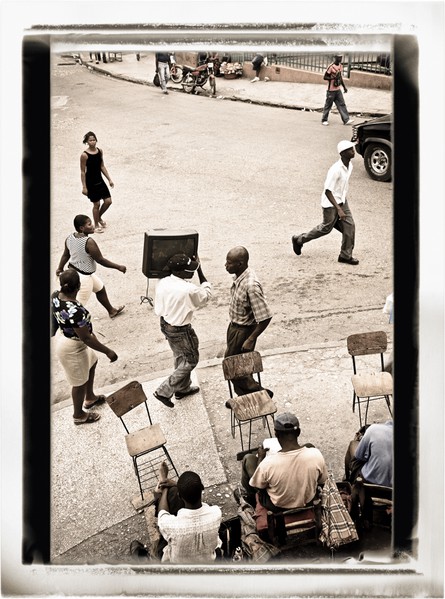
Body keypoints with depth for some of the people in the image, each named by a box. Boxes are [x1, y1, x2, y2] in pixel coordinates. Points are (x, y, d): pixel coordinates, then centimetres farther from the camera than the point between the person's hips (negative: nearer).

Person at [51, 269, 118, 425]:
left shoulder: (56, 296, -13)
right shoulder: (75, 311, -39)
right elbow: (86, 338, -30)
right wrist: (108, 351, -18)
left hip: (63, 337, 9)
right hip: (72, 348, -9)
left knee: (92, 362, 31)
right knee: (80, 382, 16)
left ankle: (90, 398, 52)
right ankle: (79, 415, 41)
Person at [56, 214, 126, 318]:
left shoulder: (70, 238, -5)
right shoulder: (89, 242, -29)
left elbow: (66, 255, 8)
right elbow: (101, 260, -22)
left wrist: (60, 268, 23)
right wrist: (118, 267, -12)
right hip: (83, 276, -10)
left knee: (100, 289, 28)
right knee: (81, 304, 4)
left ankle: (112, 311, 48)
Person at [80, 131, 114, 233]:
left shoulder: (100, 151, 1)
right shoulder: (84, 155, -17)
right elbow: (83, 172, -12)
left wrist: (109, 179, 9)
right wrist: (84, 187, -12)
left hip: (100, 180, 6)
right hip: (90, 182, -6)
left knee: (108, 201, 5)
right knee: (96, 204, 2)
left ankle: (99, 217, 32)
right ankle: (96, 225, 23)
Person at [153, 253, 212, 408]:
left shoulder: (162, 283, -11)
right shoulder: (189, 290, -32)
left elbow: (158, 309, 0)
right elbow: (206, 294, -9)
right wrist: (200, 271, -9)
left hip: (165, 325, 7)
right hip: (181, 331, -7)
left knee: (180, 358, 27)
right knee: (191, 360, 15)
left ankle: (182, 389, 46)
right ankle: (164, 391, 14)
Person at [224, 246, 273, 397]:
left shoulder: (251, 285, -33)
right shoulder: (239, 276, -5)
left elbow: (265, 317, -30)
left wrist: (251, 340, -25)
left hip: (243, 331, -9)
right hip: (234, 326, 9)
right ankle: (244, 398, 38)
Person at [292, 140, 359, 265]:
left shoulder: (349, 166, -1)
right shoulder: (335, 170, -28)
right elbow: (328, 191, -28)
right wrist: (339, 209, -31)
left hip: (342, 201, 8)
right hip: (330, 203, -8)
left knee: (349, 225, 1)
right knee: (326, 228, 7)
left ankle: (346, 255, 11)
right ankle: (299, 240, 26)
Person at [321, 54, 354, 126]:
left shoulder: (340, 66, 9)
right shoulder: (331, 67, -14)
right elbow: (325, 77, -13)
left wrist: (344, 87, 18)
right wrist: (333, 78, -26)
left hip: (338, 90, 7)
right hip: (331, 90, -7)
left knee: (342, 105, 2)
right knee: (328, 105, 3)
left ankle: (346, 120, 1)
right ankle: (324, 120, 16)